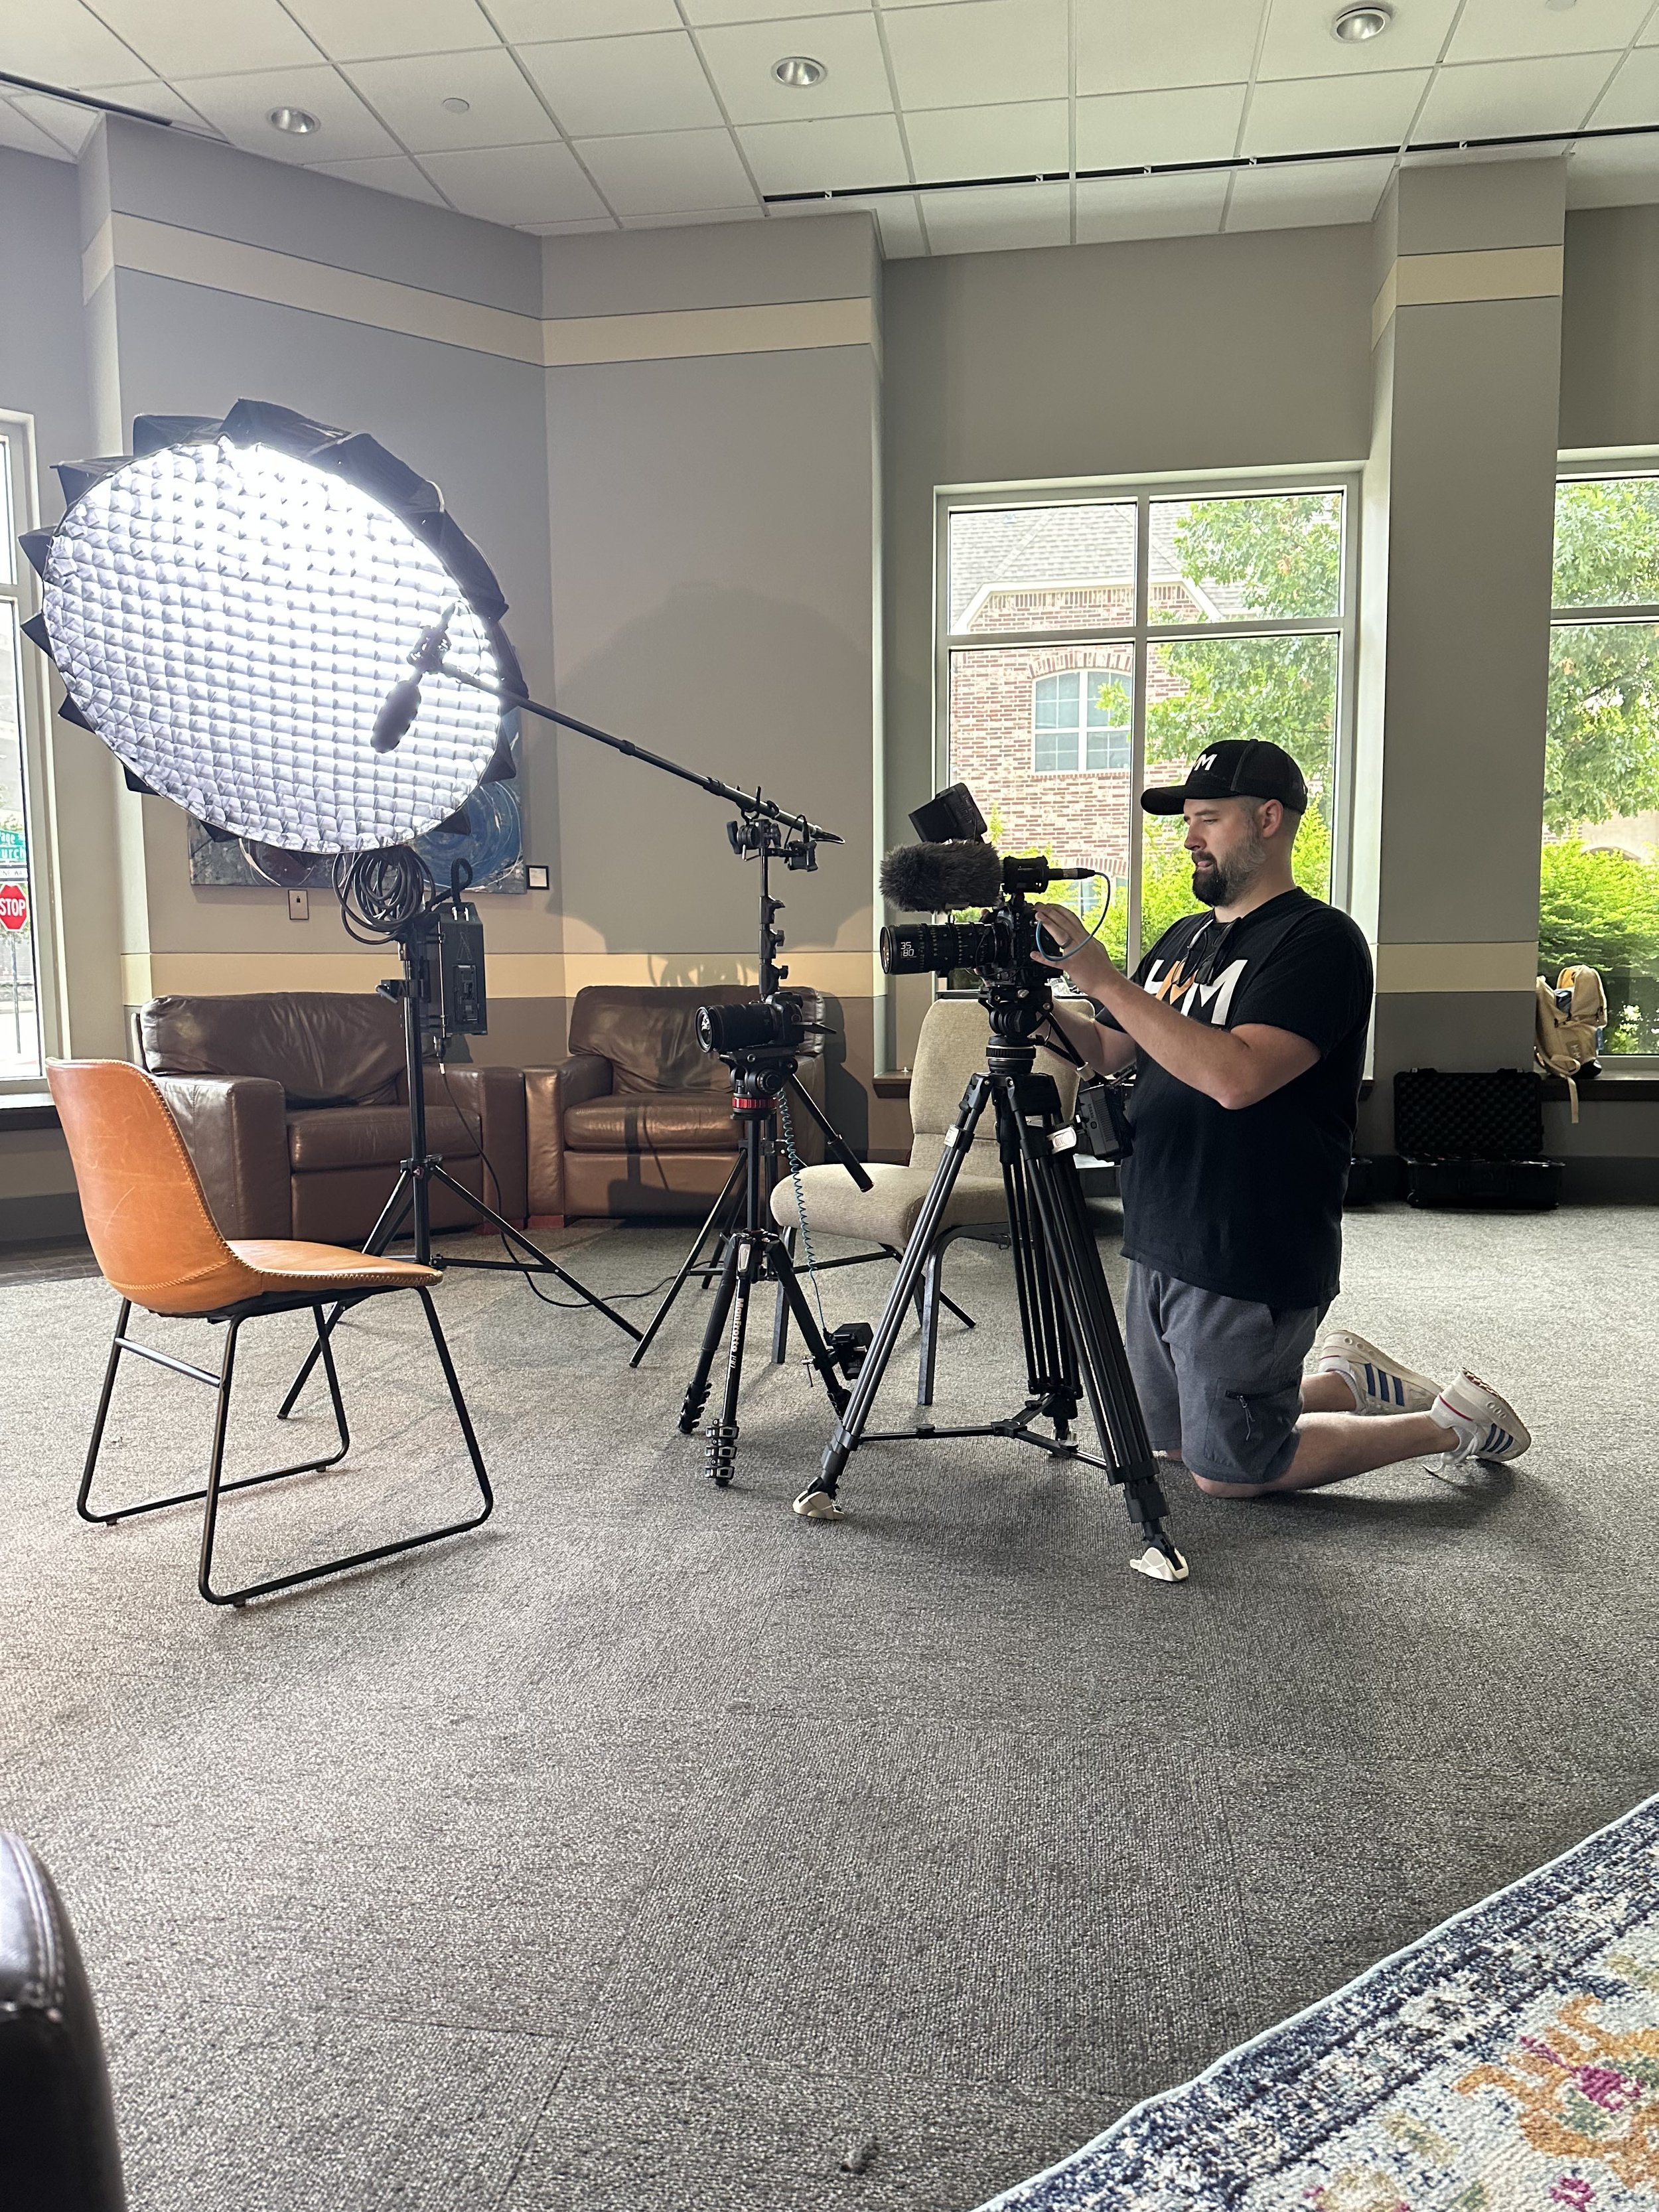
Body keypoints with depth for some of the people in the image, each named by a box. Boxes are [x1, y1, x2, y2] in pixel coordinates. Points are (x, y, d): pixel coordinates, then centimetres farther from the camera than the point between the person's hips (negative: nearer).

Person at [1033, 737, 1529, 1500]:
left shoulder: (1318, 940, -16)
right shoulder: (1183, 938, 10)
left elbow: (1236, 1076, -30)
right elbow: (1104, 1053, 12)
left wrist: (1104, 979, -27)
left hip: (1248, 1266, -8)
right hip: (1159, 1247, 8)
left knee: (1227, 1474, 4)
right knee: (1171, 1439, 20)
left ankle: (1455, 1422, 18)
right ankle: (1343, 1378, 35)